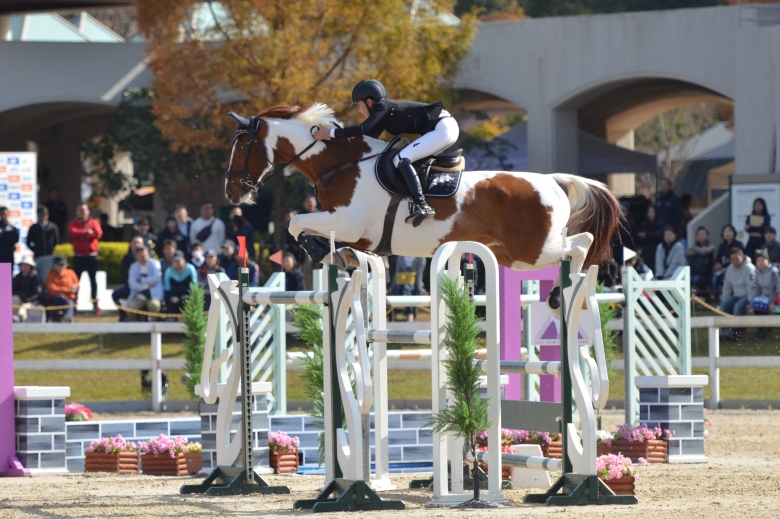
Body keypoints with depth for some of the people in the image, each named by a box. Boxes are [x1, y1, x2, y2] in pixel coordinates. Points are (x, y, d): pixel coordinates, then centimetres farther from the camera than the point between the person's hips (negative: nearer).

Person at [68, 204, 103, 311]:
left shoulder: (94, 223, 6)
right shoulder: (74, 223, 6)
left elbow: (98, 234, -12)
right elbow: (72, 232, -15)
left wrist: (81, 233, -17)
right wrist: (86, 232, -20)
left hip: (92, 256, 0)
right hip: (78, 256, 0)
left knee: (93, 280, 5)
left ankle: (95, 303, 9)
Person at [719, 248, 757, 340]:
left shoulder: (748, 268, -15)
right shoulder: (730, 269, 7)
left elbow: (752, 286, -20)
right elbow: (727, 286, 12)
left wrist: (751, 302, -26)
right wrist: (724, 300, 7)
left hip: (748, 296, -7)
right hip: (737, 296, 7)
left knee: (738, 306, -33)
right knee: (723, 306, -14)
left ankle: (733, 331, -33)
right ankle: (726, 330, -20)